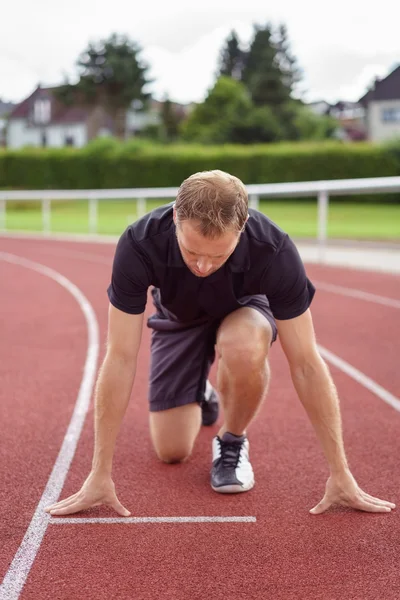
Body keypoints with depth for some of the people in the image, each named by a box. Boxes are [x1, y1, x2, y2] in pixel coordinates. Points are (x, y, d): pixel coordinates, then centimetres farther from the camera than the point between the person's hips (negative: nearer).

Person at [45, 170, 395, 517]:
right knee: (171, 451, -4)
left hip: (243, 309, -1)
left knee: (244, 348, -38)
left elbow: (306, 364, -31)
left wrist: (340, 475, -29)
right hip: (179, 317, 2)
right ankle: (201, 396, 32)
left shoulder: (274, 251, -39)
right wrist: (100, 476, -32)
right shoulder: (139, 244, -37)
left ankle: (234, 440, -7)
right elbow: (121, 359, -33)